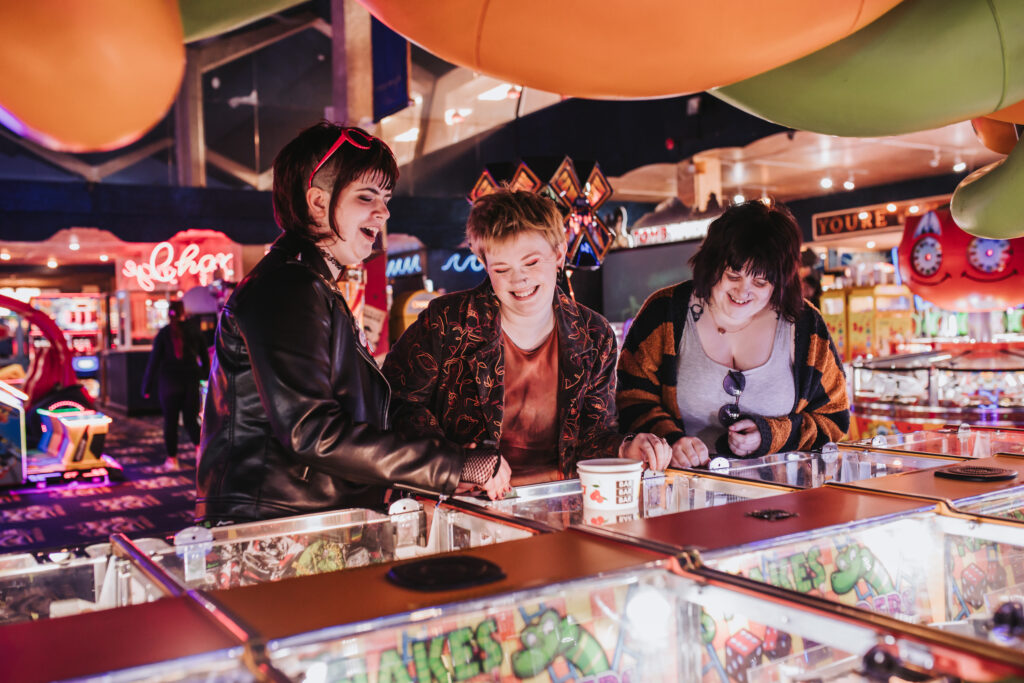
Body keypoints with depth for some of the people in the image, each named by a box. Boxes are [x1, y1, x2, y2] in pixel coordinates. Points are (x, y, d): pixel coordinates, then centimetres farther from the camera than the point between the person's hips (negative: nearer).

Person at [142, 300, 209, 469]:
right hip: (191, 381, 2)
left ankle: (172, 459, 10)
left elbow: (154, 360, -5)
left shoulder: (163, 333, -4)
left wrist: (147, 386, 0)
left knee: (170, 421, 7)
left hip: (169, 382, -2)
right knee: (190, 419, 10)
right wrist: (206, 376, 22)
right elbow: (205, 357, 8)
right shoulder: (194, 331, 3)